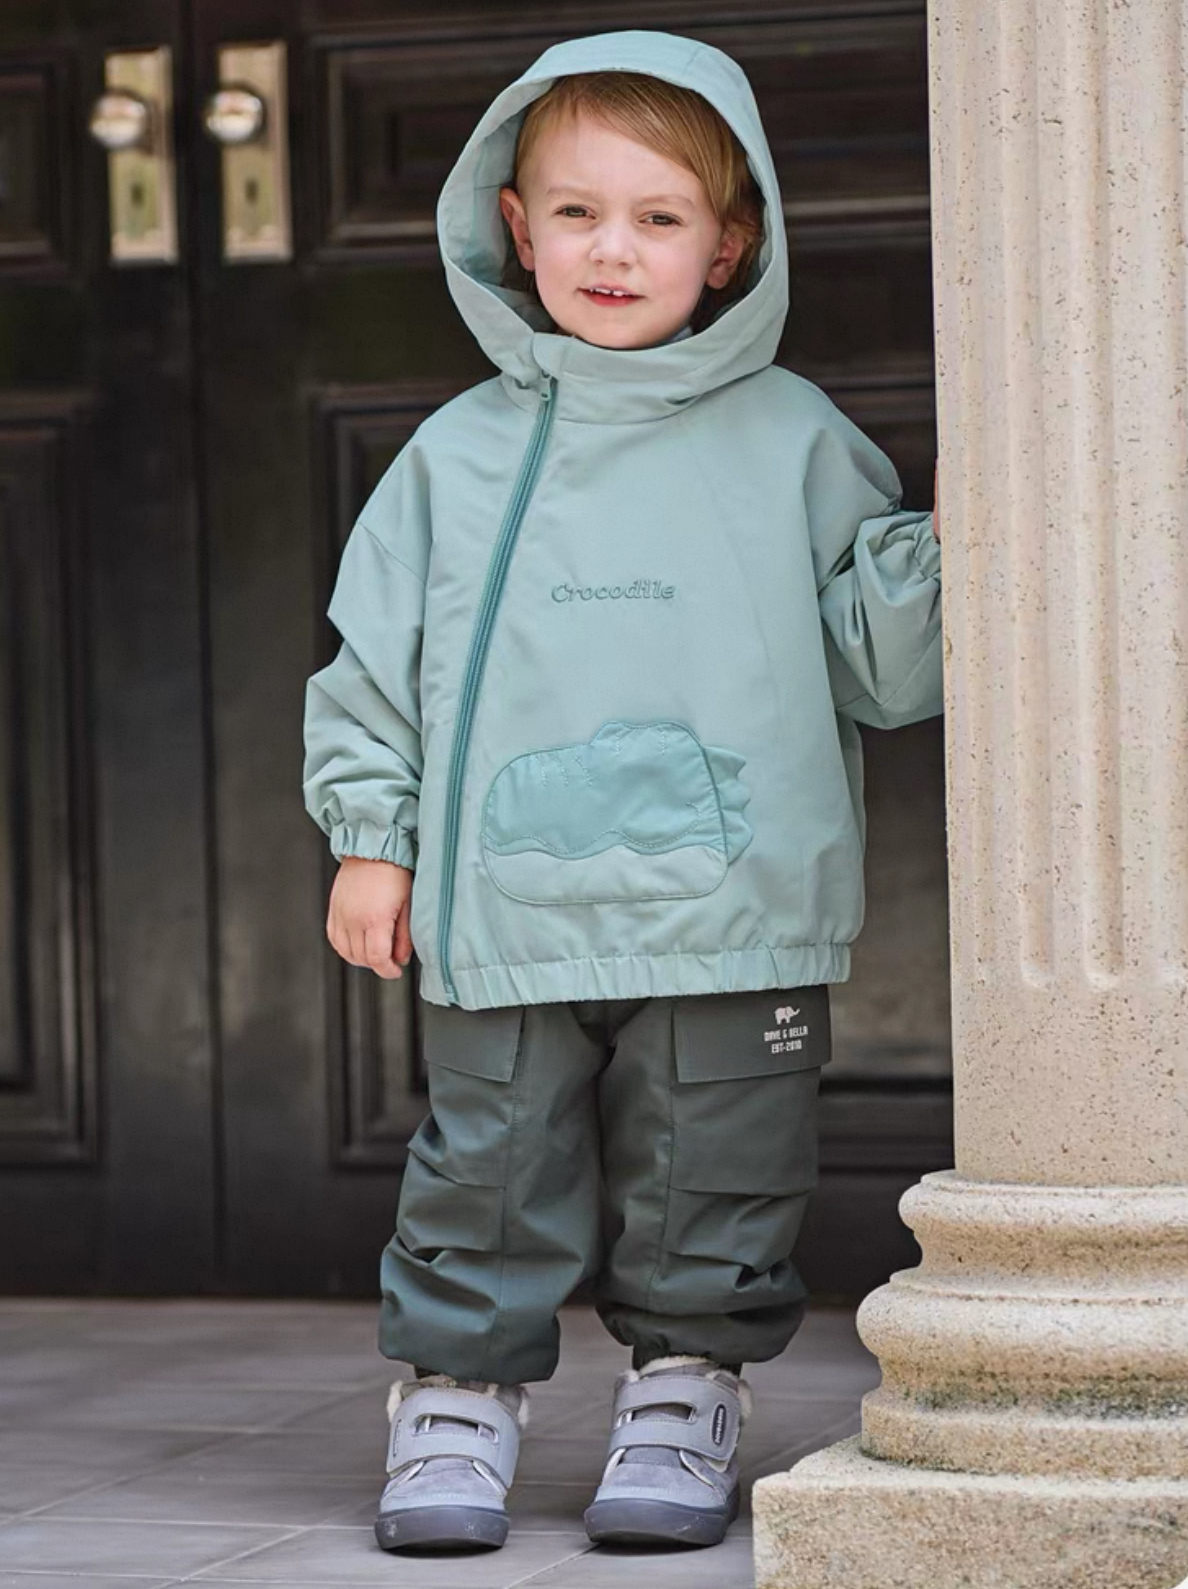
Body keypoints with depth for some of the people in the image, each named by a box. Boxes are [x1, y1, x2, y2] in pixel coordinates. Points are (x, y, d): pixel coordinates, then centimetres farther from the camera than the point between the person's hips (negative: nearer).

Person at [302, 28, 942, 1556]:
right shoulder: (461, 453, 10)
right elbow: (378, 645, 13)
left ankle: (683, 1401, 19)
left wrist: (943, 562, -10)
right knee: (490, 1168, 3)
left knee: (707, 1190, 5)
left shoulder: (793, 441, 7)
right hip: (508, 911, 1)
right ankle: (458, 1399, 14)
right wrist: (372, 832, 8)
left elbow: (879, 657, 8)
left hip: (733, 915, -1)